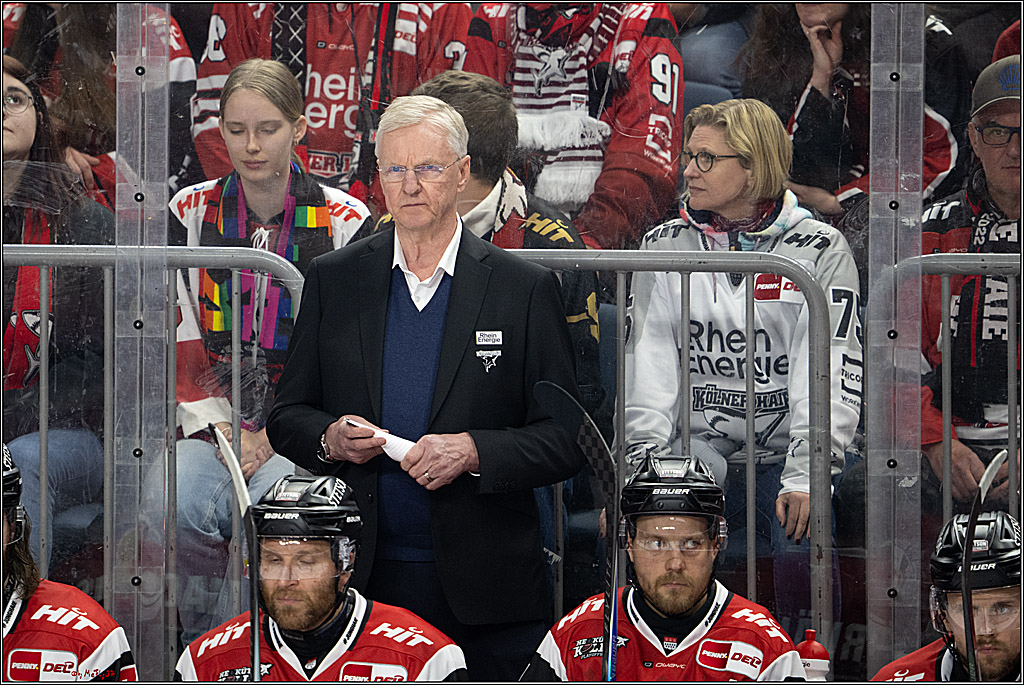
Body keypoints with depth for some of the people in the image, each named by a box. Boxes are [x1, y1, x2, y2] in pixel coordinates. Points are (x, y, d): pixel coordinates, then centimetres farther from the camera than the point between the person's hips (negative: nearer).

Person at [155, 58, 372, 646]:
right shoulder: (191, 213, 9)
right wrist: (219, 429, -6)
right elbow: (178, 339, 7)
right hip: (212, 418, 2)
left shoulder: (345, 222, 1)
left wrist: (275, 435, -10)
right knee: (179, 503, -31)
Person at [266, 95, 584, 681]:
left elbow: (568, 439, -1)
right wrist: (329, 438, -9)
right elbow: (286, 416, 12)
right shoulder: (333, 280, 8)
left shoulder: (527, 289, 1)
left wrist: (473, 451, -16)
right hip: (361, 582, 2)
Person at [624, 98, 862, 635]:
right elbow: (650, 364, 5)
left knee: (801, 553, -29)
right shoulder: (664, 246, 11)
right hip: (700, 445, 2)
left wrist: (805, 475, -18)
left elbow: (831, 371, -6)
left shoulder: (819, 250, 2)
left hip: (786, 452, -1)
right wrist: (643, 464, -8)